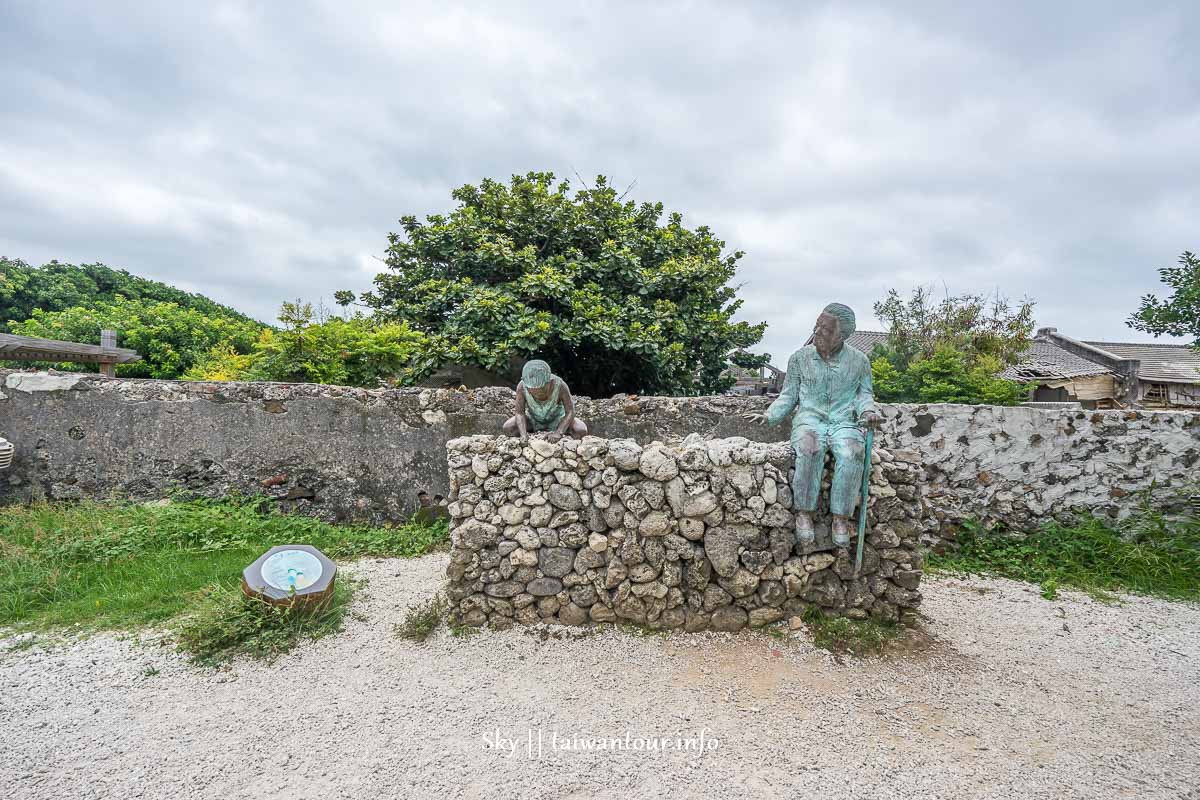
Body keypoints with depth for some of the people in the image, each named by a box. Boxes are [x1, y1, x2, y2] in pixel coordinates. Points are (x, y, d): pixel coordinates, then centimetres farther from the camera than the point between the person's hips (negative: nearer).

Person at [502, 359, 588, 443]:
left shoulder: (560, 385, -35)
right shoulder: (522, 387, -31)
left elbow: (570, 412, -29)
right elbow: (520, 413, -25)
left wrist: (558, 433, -43)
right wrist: (523, 434, -42)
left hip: (557, 420, -1)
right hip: (533, 420, 1)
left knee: (581, 431, -26)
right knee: (507, 428, -22)